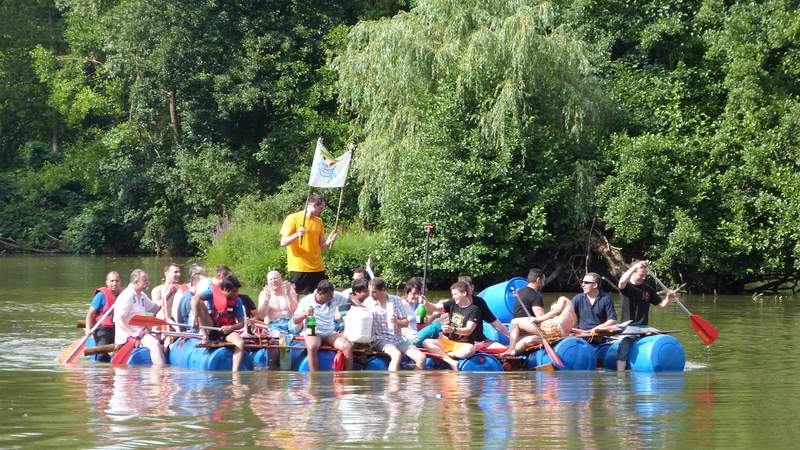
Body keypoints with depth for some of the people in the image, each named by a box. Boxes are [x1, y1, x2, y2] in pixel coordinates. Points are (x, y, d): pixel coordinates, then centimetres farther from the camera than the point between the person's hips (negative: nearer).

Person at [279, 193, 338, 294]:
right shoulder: (293, 218, -3)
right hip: (299, 269, -5)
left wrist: (329, 241, -5)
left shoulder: (319, 221, 14)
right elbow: (283, 242, -7)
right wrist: (297, 235, -24)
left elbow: (322, 246, 16)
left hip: (318, 269, 5)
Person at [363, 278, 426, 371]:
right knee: (397, 355, -35)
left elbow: (406, 323, 8)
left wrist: (397, 322, -13)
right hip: (379, 339, -4)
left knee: (421, 357, -16)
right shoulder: (368, 302, 1)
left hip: (398, 339, 4)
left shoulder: (396, 300, 7)